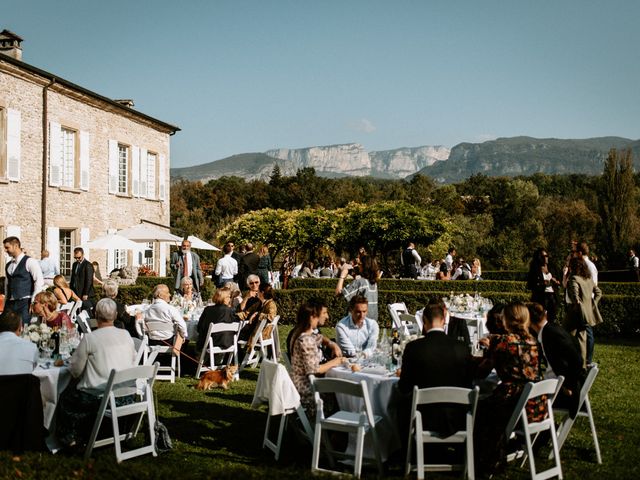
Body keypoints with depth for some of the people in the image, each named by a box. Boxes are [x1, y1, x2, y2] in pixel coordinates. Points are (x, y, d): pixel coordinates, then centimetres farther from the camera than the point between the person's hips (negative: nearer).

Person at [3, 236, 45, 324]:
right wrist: (5, 302, 13)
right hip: (10, 303, 6)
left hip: (24, 303, -6)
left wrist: (33, 301, -14)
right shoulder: (8, 265, 16)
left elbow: (39, 282, -12)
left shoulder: (29, 262, -5)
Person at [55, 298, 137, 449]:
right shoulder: (126, 335, 0)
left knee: (66, 397, 20)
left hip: (102, 398, -6)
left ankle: (70, 438, 31)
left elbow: (75, 371, -6)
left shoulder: (89, 338, -14)